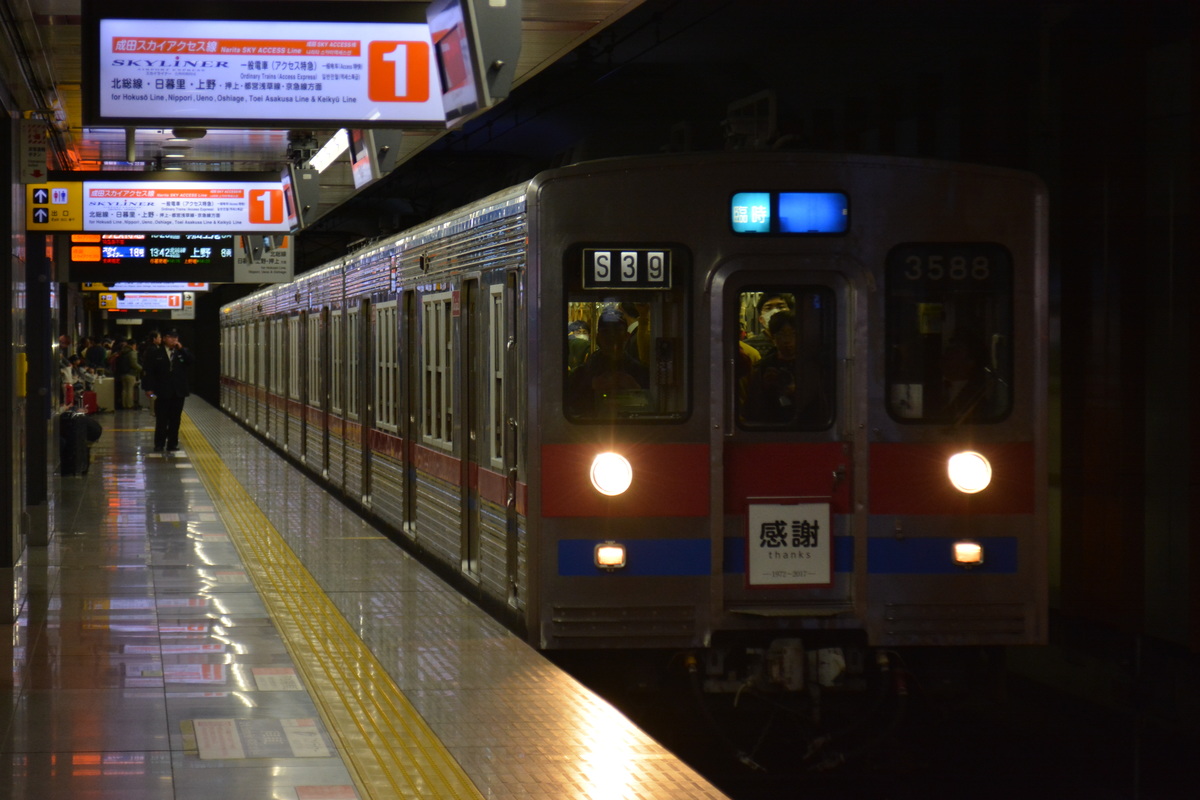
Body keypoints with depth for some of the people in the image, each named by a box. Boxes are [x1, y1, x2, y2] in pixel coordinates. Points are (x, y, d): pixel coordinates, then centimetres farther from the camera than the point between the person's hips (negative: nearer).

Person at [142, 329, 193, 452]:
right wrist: (149, 388, -8)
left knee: (175, 419, 6)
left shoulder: (183, 352, 8)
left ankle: (172, 444, 12)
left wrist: (181, 349, -13)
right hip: (162, 391, -2)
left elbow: (190, 362, -10)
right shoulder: (155, 354, 2)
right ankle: (159, 444, 7)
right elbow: (149, 372, 0)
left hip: (178, 391, 2)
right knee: (161, 420, 1)